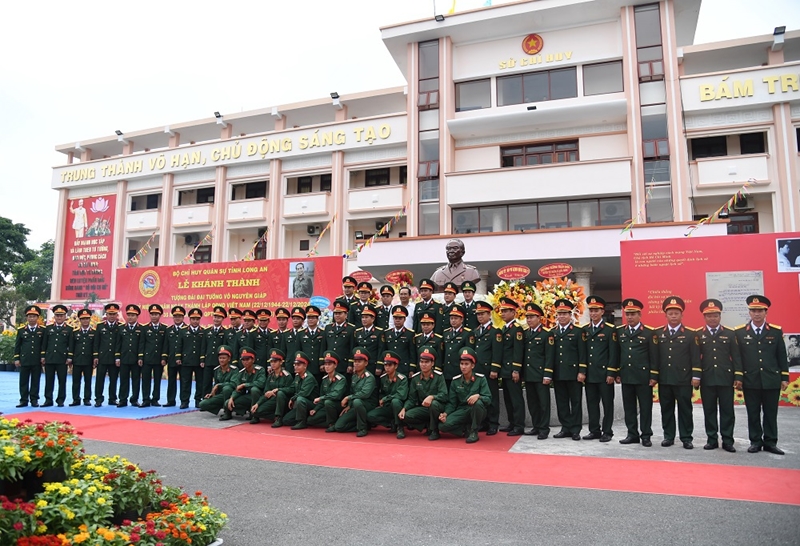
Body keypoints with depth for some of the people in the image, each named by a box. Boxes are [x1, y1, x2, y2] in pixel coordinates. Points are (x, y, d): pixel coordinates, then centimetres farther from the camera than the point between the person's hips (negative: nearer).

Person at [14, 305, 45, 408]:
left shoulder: (42, 330, 3)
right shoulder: (21, 330, 6)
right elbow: (17, 345, 7)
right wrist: (16, 358, 2)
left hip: (37, 361, -1)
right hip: (24, 360, 1)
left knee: (35, 381, 4)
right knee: (23, 381, 5)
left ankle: (34, 400, 11)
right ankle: (24, 400, 12)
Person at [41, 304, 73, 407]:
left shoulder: (69, 329, 5)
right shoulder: (48, 328, 11)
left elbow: (70, 345, 1)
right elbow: (44, 343, 11)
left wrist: (69, 358, -6)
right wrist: (43, 356, 4)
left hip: (62, 359, -2)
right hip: (49, 359, 2)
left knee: (62, 380, 1)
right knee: (49, 380, 5)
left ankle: (60, 400, 7)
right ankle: (48, 400, 11)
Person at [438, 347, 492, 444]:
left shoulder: (480, 379, -7)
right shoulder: (455, 381, 1)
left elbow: (488, 399, -13)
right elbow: (452, 402, 3)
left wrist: (478, 396, -35)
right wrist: (445, 414, -16)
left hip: (476, 411, -2)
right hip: (462, 411, 2)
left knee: (478, 402, -37)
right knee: (443, 425, -23)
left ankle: (474, 432, -14)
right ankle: (467, 428, 3)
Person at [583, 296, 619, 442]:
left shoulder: (610, 329, -3)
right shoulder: (584, 330, 10)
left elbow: (614, 353, -7)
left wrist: (611, 373, -12)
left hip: (604, 374, -4)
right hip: (589, 374, 5)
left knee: (607, 404, 4)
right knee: (592, 404, 9)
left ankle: (607, 431, 13)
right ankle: (594, 431, 18)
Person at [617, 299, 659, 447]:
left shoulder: (649, 333, -3)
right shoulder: (619, 332, 8)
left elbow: (654, 356, -4)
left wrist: (653, 376, -8)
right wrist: (617, 373, 9)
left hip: (643, 376, -4)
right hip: (626, 376, 4)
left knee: (645, 407, 4)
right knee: (629, 406, 9)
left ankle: (646, 436, 13)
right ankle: (632, 434, 19)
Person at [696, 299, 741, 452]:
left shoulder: (730, 333, 5)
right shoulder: (698, 335, 4)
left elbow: (736, 357, 3)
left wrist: (738, 377, -3)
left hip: (726, 378, 0)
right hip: (706, 379, 0)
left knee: (727, 410, 4)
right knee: (709, 410, 6)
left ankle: (727, 441, 12)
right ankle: (712, 439, 15)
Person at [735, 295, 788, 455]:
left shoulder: (776, 331, 3)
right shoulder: (740, 332, -1)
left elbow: (782, 356, 5)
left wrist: (784, 377, 3)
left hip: (772, 380, 1)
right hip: (750, 380, -1)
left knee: (771, 413, 8)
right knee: (753, 413, 6)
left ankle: (770, 442, 17)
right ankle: (755, 441, 15)